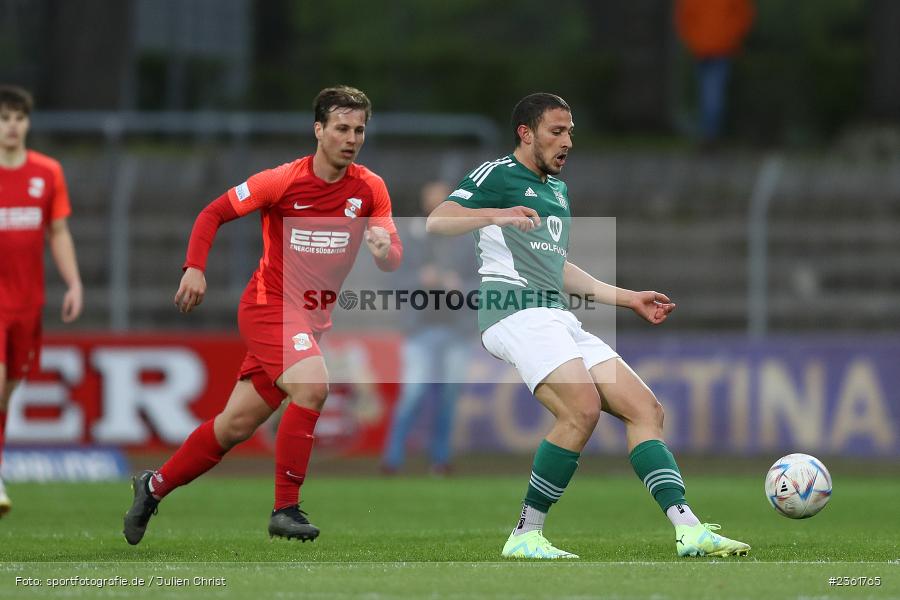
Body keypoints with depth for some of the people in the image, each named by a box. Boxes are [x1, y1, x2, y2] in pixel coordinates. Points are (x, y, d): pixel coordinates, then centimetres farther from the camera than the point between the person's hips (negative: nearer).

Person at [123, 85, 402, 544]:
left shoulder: (369, 189, -2)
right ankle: (285, 509, -22)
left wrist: (384, 250, -28)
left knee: (236, 426, 8)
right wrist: (195, 268, -16)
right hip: (269, 305, -5)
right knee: (312, 385, -29)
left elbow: (394, 256, -4)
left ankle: (154, 487, 27)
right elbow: (213, 213, -3)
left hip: (312, 318, 5)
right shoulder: (284, 180, -12)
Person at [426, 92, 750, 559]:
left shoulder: (556, 189, 28)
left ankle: (688, 529, -10)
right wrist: (496, 215, -29)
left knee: (645, 409, -3)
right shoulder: (498, 174, 1)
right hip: (515, 310, -9)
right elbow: (436, 223, -12)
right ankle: (526, 537, -21)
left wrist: (629, 299, 34)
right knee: (583, 409, -27)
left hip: (559, 320, 9)